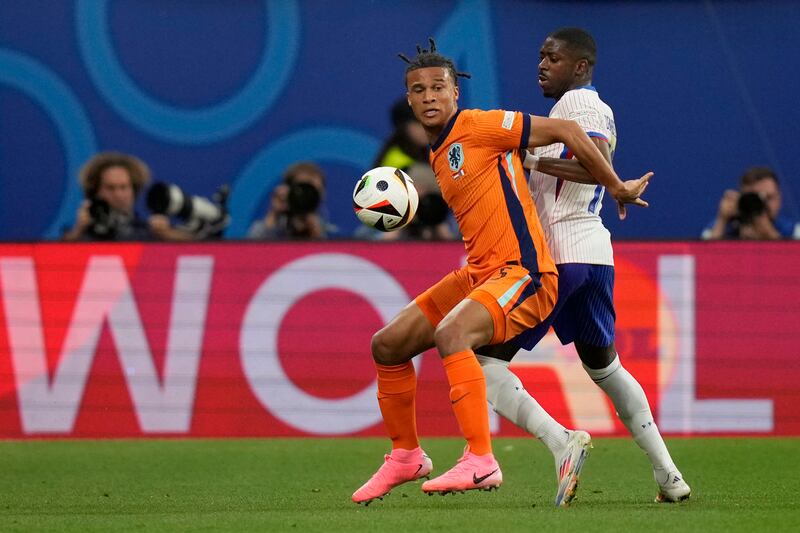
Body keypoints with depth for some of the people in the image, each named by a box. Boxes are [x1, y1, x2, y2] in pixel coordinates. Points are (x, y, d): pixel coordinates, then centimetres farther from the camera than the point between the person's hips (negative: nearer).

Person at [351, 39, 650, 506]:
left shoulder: (478, 126, -10)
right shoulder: (437, 154, 16)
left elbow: (566, 131, -10)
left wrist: (616, 187, -4)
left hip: (522, 273, -9)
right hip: (478, 274, 9)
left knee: (450, 334, -35)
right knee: (388, 345, 9)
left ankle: (481, 462, -37)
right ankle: (406, 456, 25)